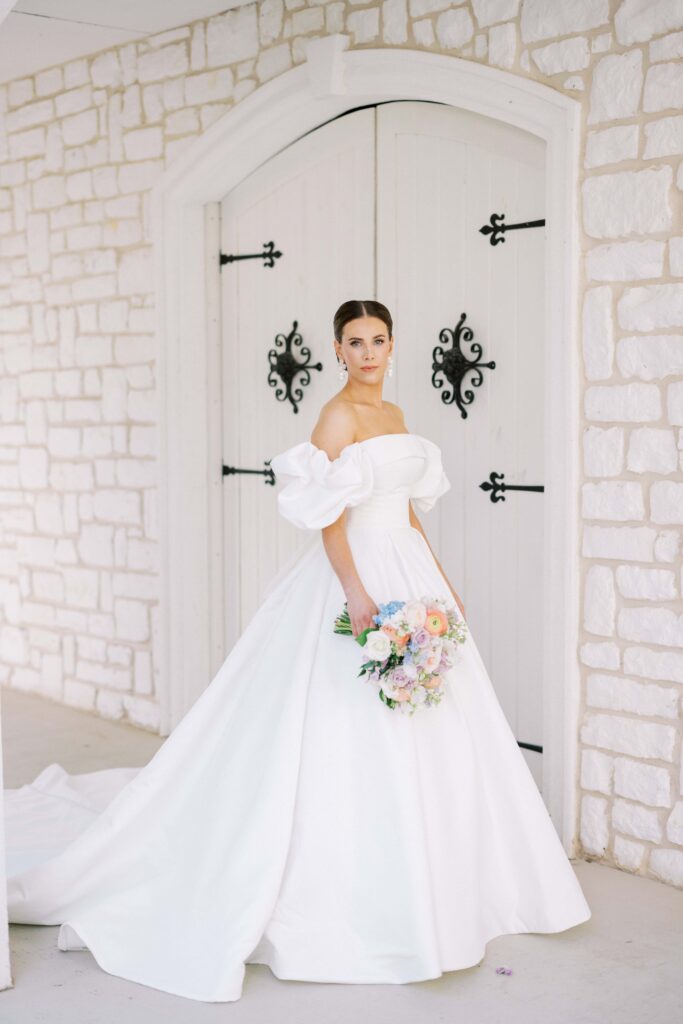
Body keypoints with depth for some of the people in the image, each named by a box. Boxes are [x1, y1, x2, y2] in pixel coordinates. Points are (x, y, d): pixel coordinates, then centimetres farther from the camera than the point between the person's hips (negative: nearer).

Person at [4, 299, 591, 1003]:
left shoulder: (393, 415, 15)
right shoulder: (337, 416, -10)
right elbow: (328, 516, -17)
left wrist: (440, 585, 17)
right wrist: (357, 594, -26)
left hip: (407, 575, 9)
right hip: (358, 575, -9)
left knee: (427, 736, 13)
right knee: (362, 743, -5)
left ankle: (427, 889, 28)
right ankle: (353, 901, 8)